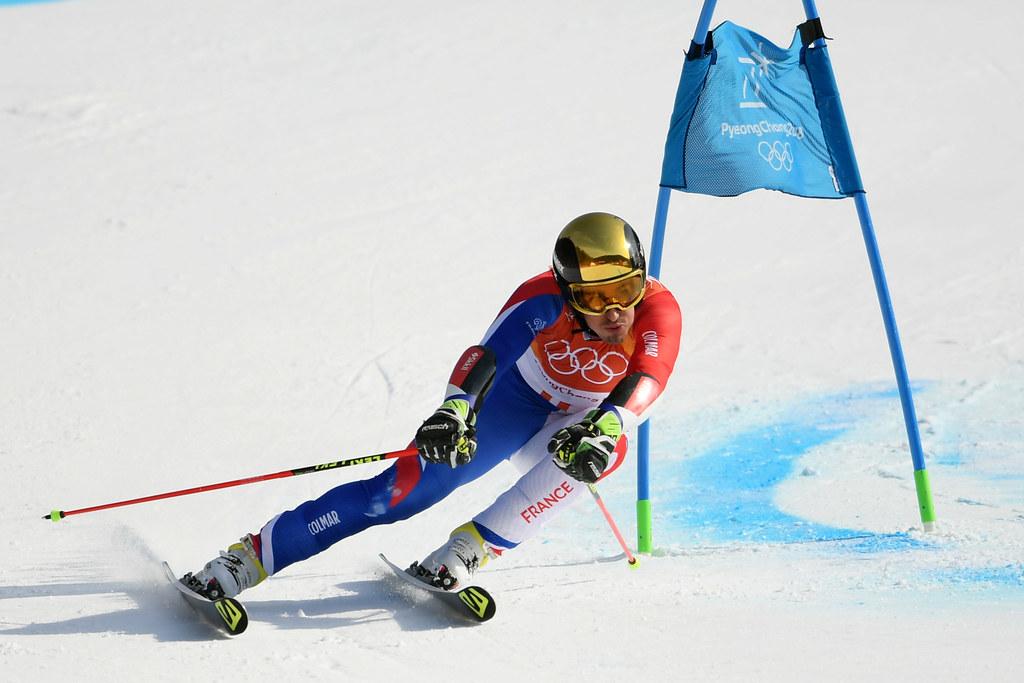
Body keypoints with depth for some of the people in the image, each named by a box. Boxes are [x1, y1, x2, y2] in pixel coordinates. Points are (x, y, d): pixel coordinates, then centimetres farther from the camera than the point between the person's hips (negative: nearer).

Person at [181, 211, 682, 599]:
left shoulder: (658, 309, -29)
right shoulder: (545, 299, -31)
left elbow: (648, 380, -46)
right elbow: (488, 353, -44)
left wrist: (604, 427, -66)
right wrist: (454, 410, -64)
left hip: (589, 417, 2)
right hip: (519, 401, -1)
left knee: (607, 446, -35)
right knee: (420, 481, -19)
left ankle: (470, 550, -28)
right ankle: (250, 556, -15)